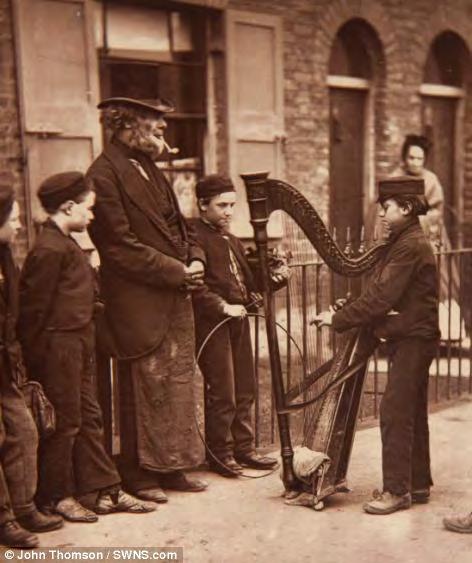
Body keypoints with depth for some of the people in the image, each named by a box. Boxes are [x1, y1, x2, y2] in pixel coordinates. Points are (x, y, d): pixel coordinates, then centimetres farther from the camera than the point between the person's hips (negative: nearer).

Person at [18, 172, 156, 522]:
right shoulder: (50, 249, -18)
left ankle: (107, 491, 22)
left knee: (89, 418, 13)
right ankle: (58, 497, 16)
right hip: (59, 347, -10)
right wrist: (35, 358, -15)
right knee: (65, 421, 1)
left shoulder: (66, 244, 13)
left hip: (79, 345, 10)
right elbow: (33, 307, -18)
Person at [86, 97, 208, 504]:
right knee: (145, 390, 1)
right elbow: (121, 246, -18)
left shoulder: (149, 170, 15)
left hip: (176, 298, 9)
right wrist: (177, 271, -15)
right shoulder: (105, 175, -13)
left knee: (179, 385, 13)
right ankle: (140, 475, 16)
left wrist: (195, 259, 0)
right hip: (140, 303, -9)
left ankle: (172, 468, 25)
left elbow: (177, 226, 20)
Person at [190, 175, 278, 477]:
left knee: (245, 390, 12)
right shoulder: (192, 235, -9)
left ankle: (244, 448, 23)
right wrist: (223, 306, -22)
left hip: (238, 318, 8)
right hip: (212, 322, -8)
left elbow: (244, 274, 25)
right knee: (222, 393, -2)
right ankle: (220, 454, 11)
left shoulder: (231, 239, 19)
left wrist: (255, 292, 6)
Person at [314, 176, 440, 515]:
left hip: (413, 340, -10)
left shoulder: (411, 246, -17)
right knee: (411, 414, 14)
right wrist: (345, 315, 3)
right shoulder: (405, 242, 15)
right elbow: (380, 293, 14)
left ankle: (397, 490, -1)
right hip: (411, 338, 10)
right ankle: (418, 484, 23)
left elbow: (380, 297, -22)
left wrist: (338, 319, -16)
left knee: (395, 412, -8)